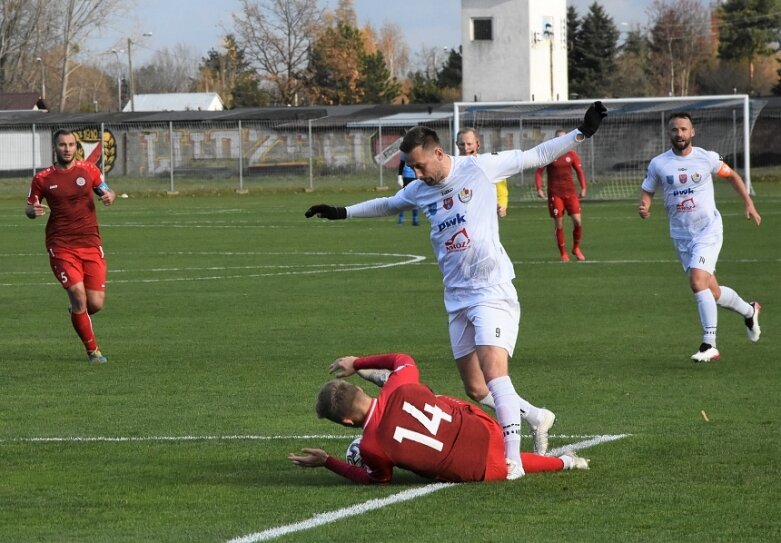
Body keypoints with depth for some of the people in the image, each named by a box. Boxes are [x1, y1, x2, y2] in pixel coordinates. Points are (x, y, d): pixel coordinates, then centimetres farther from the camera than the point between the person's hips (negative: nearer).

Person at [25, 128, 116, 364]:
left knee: (95, 304, -4)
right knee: (78, 295, -16)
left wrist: (110, 196, -7)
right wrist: (33, 210, -14)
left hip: (90, 244, 2)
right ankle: (92, 350, 1)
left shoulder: (89, 170, 6)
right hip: (61, 246, -2)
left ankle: (76, 313, 34)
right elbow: (29, 208, 10)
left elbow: (106, 191, 18)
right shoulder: (43, 178, 2)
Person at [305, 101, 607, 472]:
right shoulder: (419, 190, 10)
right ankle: (536, 418, 29)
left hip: (492, 291, -7)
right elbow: (387, 205, 31)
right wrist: (343, 212, 34)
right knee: (476, 390, 6)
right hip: (457, 299, 7)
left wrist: (581, 133, -5)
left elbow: (537, 156, 0)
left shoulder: (480, 169, -6)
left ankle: (512, 459, -26)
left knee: (494, 373, -23)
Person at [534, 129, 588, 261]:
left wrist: (583, 188, 1)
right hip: (555, 194, -2)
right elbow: (538, 172, 1)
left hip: (570, 192, 2)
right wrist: (539, 188, -10)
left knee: (578, 221, -7)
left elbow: (579, 171, 12)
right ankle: (563, 254, 9)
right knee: (559, 224, -2)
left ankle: (576, 248, 16)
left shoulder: (571, 154, 7)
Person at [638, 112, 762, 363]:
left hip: (709, 230, -3)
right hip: (681, 236, 3)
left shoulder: (707, 158, -4)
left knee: (698, 281, -23)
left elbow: (731, 175, 13)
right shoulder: (658, 164, -1)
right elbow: (647, 191, 9)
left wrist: (748, 203, 8)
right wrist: (644, 207, -13)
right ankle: (749, 311, 37)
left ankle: (709, 346, -21)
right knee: (713, 292, 6)